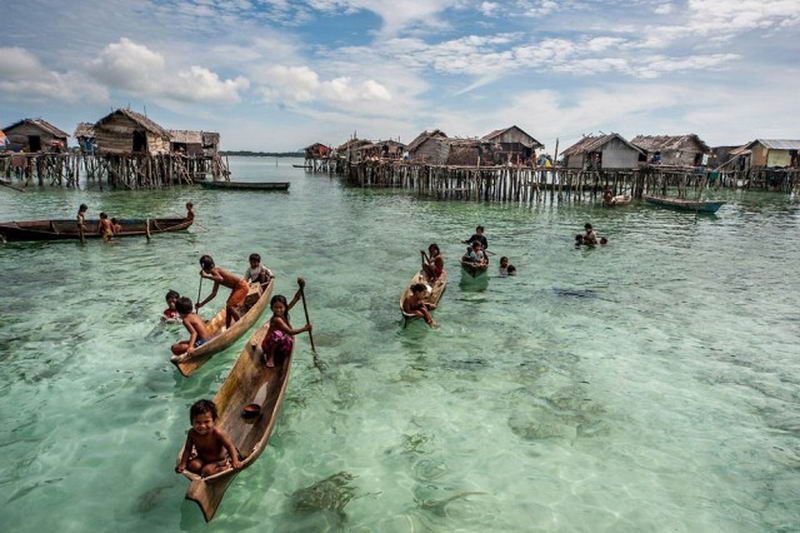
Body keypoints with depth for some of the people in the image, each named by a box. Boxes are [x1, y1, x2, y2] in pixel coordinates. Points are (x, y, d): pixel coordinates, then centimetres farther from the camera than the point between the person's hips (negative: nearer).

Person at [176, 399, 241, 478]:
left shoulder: (217, 433, -30)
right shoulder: (192, 433, -18)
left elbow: (230, 446, -24)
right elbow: (188, 449, -5)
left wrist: (235, 461, -31)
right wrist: (183, 464, -11)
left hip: (219, 460, -5)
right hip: (202, 459, 5)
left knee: (207, 470, -27)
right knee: (193, 465, -22)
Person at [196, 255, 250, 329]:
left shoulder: (214, 270, -12)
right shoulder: (216, 273, 15)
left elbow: (221, 279, -36)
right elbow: (214, 293, 20)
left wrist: (206, 276, -28)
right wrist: (202, 304, 23)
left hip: (242, 286, -10)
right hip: (237, 287, 10)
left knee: (230, 306, -16)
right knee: (228, 306, 16)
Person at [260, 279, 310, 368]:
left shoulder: (284, 314, -5)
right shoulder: (277, 319, -27)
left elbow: (295, 299, -5)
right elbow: (290, 332, -30)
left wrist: (301, 288, -18)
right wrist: (304, 329, -26)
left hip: (281, 345, 10)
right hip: (270, 344, -9)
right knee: (277, 334, -37)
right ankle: (270, 357, -19)